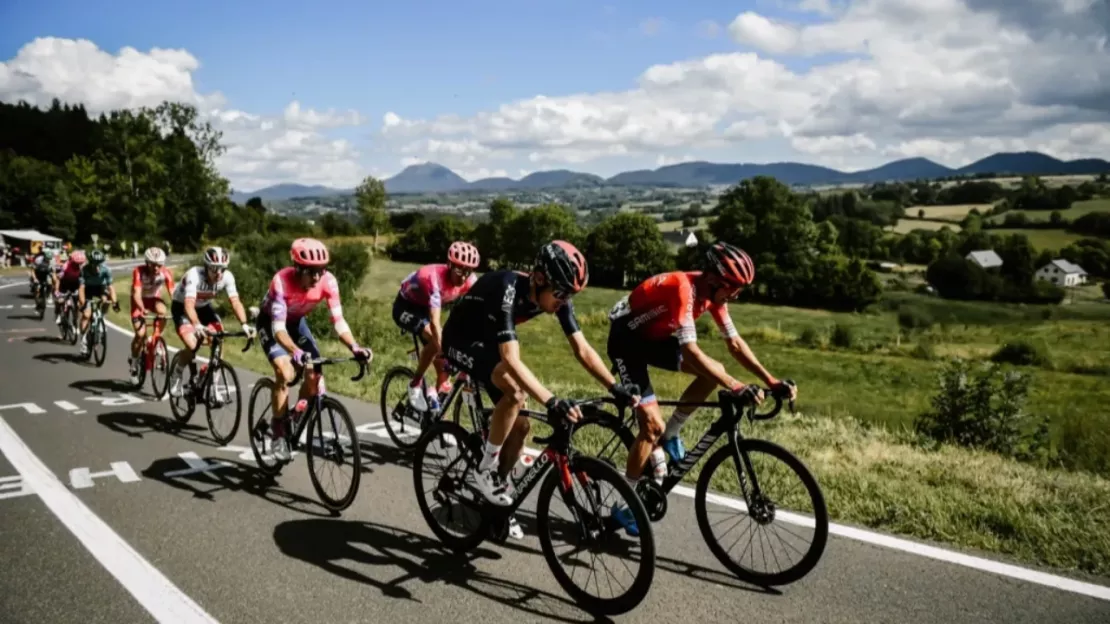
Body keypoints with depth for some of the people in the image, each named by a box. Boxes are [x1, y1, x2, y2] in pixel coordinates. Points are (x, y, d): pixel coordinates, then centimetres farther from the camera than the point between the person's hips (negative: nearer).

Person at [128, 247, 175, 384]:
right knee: (140, 334, -15)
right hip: (140, 300, -2)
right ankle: (134, 361, 10)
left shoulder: (166, 273, -24)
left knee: (162, 311, -35)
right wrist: (142, 309, -57)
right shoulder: (139, 272, -30)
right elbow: (137, 294, -38)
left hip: (154, 298, 2)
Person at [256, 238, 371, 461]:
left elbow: (338, 320, -29)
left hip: (296, 321, 4)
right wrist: (295, 351, -62)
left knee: (314, 372, -12)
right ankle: (278, 433, -10)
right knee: (285, 372, -25)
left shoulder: (328, 281, -29)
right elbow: (279, 327, -43)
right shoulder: (282, 281, -38)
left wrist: (354, 347, -46)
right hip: (270, 321, -4)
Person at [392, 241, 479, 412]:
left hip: (425, 307, 6)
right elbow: (435, 322, -43)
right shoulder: (434, 277, -39)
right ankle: (415, 385, -11)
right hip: (406, 306, -6)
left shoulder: (470, 281, -22)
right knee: (436, 340, -28)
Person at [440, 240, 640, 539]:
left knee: (520, 425, 0)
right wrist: (552, 402, -54)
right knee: (516, 391, -32)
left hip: (489, 341, 7)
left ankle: (492, 500, 20)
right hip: (461, 340, -7)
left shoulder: (557, 297, -16)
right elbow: (512, 360, -46)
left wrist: (616, 387, -23)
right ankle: (486, 469, -12)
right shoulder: (507, 290, -38)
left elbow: (582, 350, -13)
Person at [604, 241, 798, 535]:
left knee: (714, 372, -7)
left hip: (655, 336, 8)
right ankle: (625, 506, 1)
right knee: (652, 424, -13)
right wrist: (736, 387, -44)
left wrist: (771, 381, -9)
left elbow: (735, 343, -2)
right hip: (626, 338, -8)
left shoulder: (713, 293, -8)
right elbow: (690, 350, -40)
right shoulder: (683, 288, -33)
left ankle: (669, 433, 11)